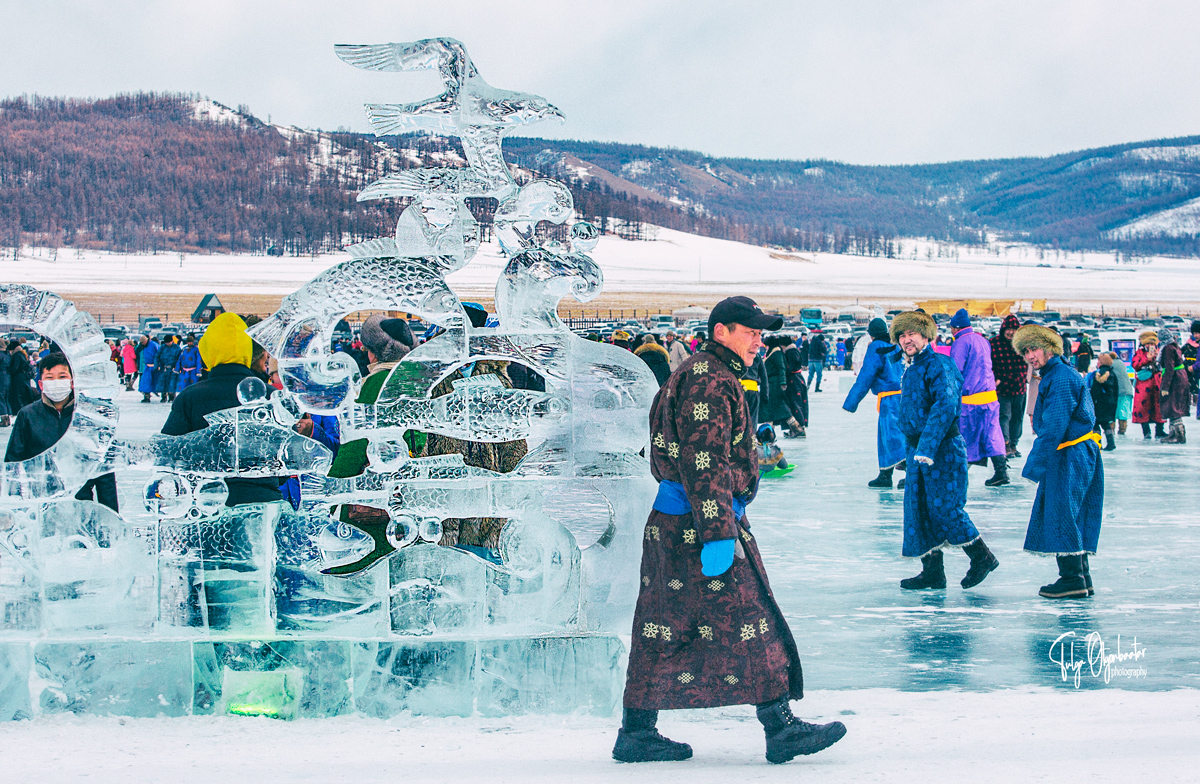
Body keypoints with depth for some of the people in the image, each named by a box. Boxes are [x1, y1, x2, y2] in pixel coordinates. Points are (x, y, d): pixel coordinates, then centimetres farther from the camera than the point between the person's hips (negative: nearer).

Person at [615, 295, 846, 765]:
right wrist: (718, 535, -25)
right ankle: (780, 728, -3)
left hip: (669, 521, 11)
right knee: (751, 622, -6)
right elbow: (703, 462, -22)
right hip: (697, 522, -11)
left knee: (665, 630, 10)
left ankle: (636, 732, 13)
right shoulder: (710, 381, -13)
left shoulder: (698, 375, 21)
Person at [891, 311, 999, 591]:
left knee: (943, 507, -9)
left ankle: (982, 557, 6)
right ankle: (932, 571, 12)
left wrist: (927, 447, -31)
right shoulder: (910, 370, 15)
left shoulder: (938, 365, -13)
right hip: (917, 449, 9)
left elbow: (945, 406, -25)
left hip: (943, 449, -9)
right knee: (918, 508, 6)